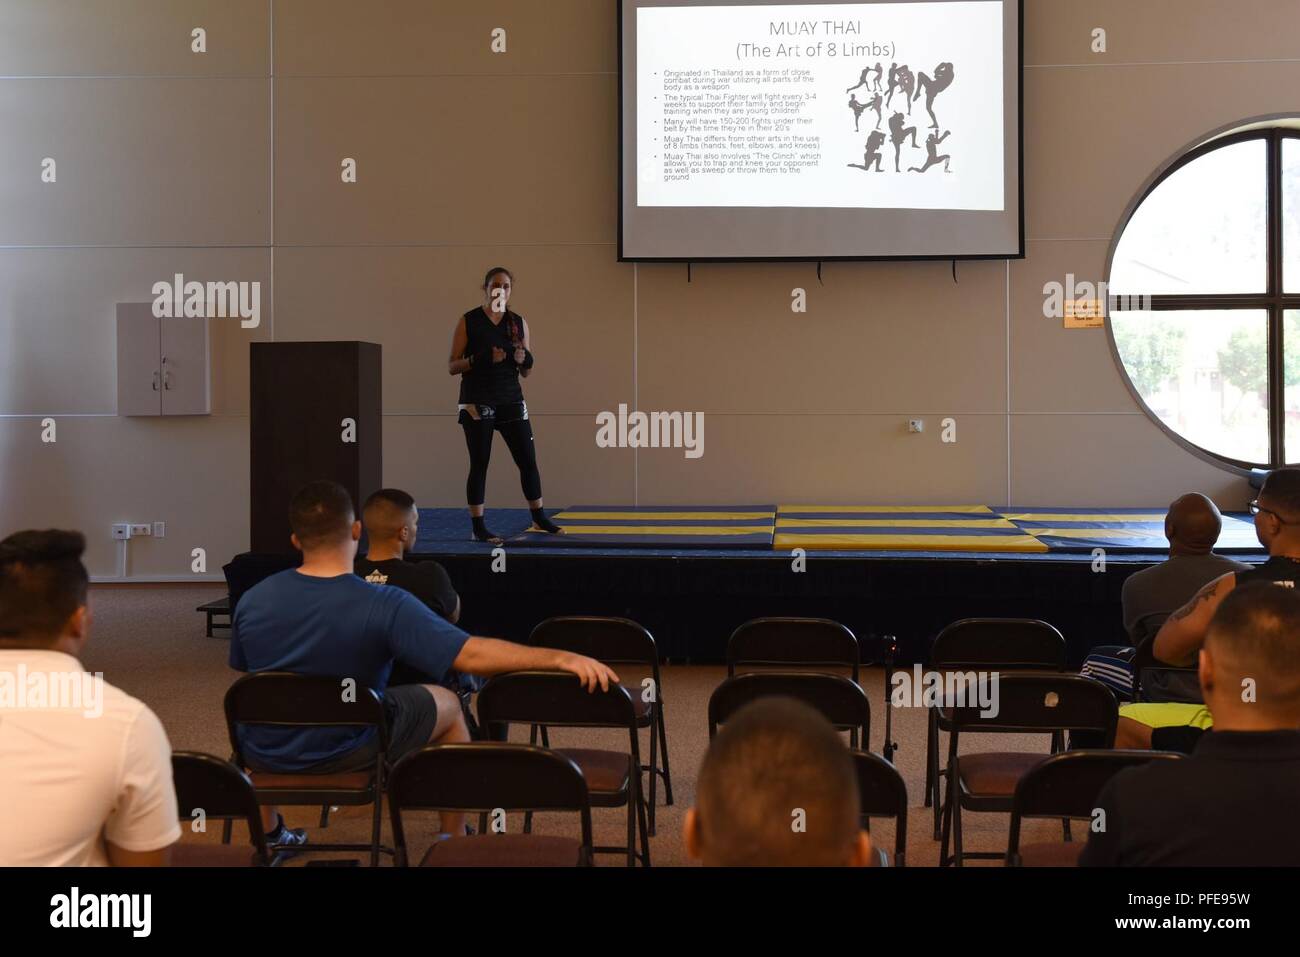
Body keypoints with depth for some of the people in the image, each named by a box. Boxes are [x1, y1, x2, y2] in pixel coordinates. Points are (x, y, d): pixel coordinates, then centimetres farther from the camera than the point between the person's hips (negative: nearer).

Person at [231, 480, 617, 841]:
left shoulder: (252, 600, -14)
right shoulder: (385, 606, -27)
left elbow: (243, 671, 5)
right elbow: (472, 655, -32)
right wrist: (562, 658, -32)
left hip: (264, 753, 4)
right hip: (349, 753, -3)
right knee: (447, 704, 19)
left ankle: (270, 832, 49)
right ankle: (454, 839, 27)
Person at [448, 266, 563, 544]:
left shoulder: (519, 322, 8)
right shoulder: (468, 321, -3)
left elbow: (526, 373, 13)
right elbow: (452, 366, -5)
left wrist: (525, 359, -10)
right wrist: (481, 358, -21)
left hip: (511, 401, 4)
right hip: (477, 403, -4)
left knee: (528, 460, 5)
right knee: (479, 464, -1)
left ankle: (540, 519, 21)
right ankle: (478, 528, 6)